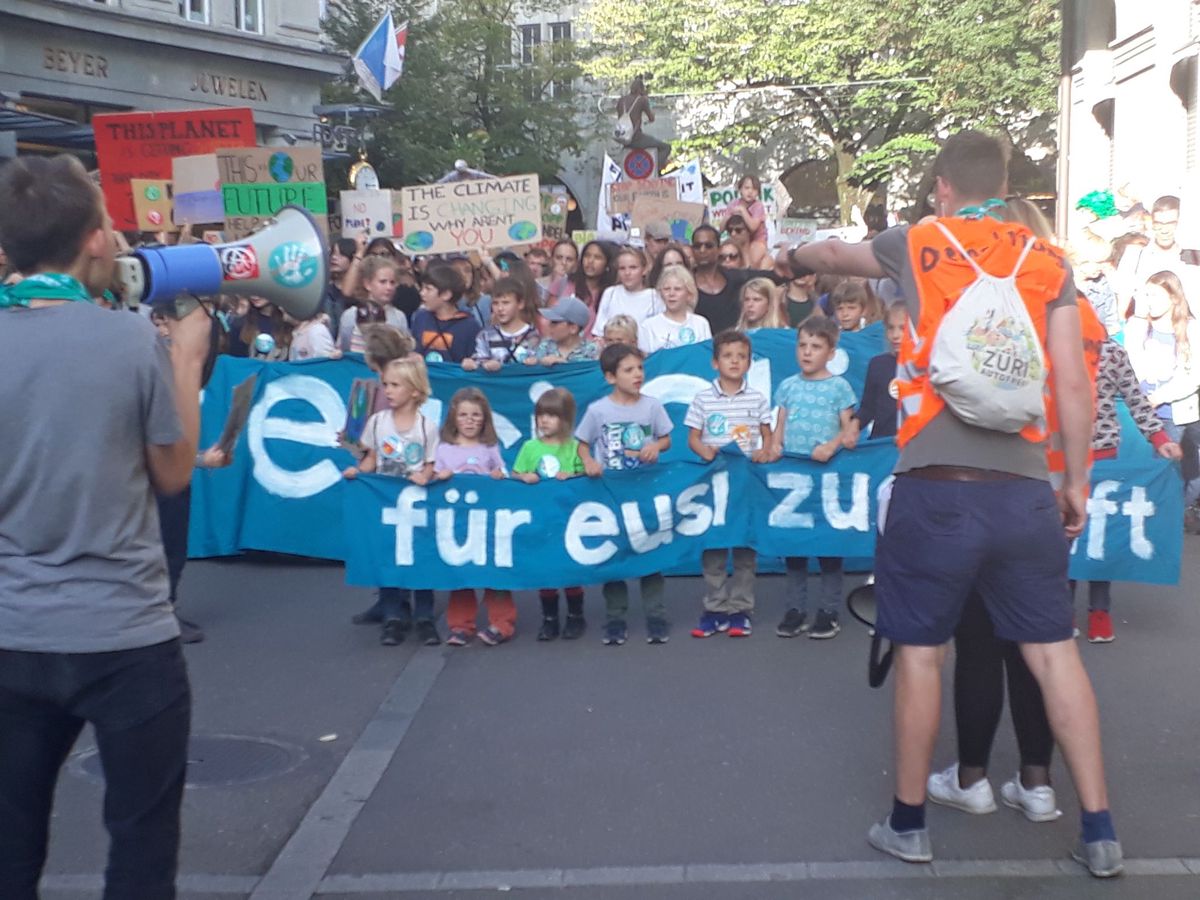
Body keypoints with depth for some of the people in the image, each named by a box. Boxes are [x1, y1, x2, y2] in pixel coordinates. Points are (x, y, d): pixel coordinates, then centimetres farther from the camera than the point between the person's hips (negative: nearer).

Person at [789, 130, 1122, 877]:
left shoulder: (916, 246, 5)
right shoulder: (1049, 262, 8)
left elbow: (831, 255, 25)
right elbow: (1074, 384, 3)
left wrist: (794, 252, 47)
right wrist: (1078, 481, 12)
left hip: (936, 487, -2)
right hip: (1024, 489, 2)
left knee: (922, 652, 9)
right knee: (1054, 650, 10)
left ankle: (909, 822, 21)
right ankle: (1100, 830, 16)